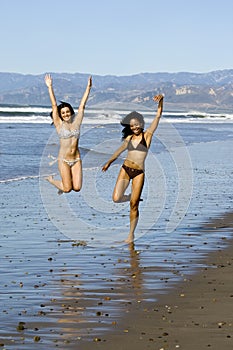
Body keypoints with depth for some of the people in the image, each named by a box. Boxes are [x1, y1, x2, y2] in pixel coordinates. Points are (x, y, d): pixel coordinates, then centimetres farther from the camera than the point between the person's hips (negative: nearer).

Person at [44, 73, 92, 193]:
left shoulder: (76, 122, 5)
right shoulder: (59, 124, -2)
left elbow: (82, 105, 5)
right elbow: (54, 106, -6)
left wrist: (88, 87, 5)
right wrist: (50, 88, -11)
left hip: (76, 159, 3)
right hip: (64, 160, -3)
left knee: (77, 188, -5)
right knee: (67, 189, -5)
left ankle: (65, 181, 29)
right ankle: (51, 179, 25)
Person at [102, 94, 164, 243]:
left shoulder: (147, 135, 1)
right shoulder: (129, 138, 11)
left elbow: (158, 116, -8)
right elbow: (119, 151, 28)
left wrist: (160, 101, -22)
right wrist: (109, 162, 40)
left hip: (139, 172, -4)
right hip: (125, 169, 4)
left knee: (134, 205, -3)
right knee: (116, 198, -11)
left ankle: (131, 233, 10)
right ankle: (131, 197, 23)